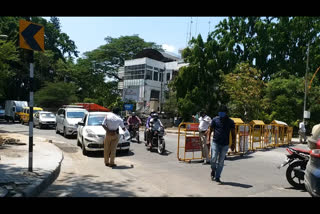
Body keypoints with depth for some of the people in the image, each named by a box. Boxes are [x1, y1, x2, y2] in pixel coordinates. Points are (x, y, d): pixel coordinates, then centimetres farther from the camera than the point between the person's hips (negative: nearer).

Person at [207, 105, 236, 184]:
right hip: (215, 142, -1)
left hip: (225, 144, 1)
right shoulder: (215, 120, 2)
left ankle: (217, 177, 17)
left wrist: (233, 143, -3)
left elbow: (233, 133, 6)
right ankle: (213, 171, 18)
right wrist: (208, 139, -4)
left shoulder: (230, 122, 3)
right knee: (213, 159, -11)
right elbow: (210, 130, 6)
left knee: (221, 161, 5)